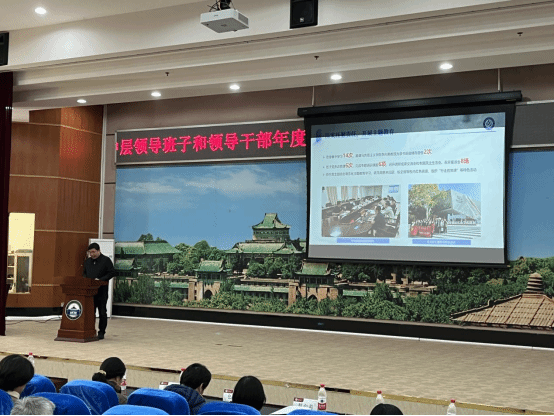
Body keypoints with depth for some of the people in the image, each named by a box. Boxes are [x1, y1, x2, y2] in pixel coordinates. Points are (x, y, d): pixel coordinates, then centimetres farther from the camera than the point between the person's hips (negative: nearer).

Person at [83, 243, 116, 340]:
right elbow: (84, 273, 23)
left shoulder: (106, 260, -3)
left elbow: (112, 272, -8)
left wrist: (100, 280, -17)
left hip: (101, 291, -5)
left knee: (102, 312, 1)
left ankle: (101, 332, 8)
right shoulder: (87, 261, 15)